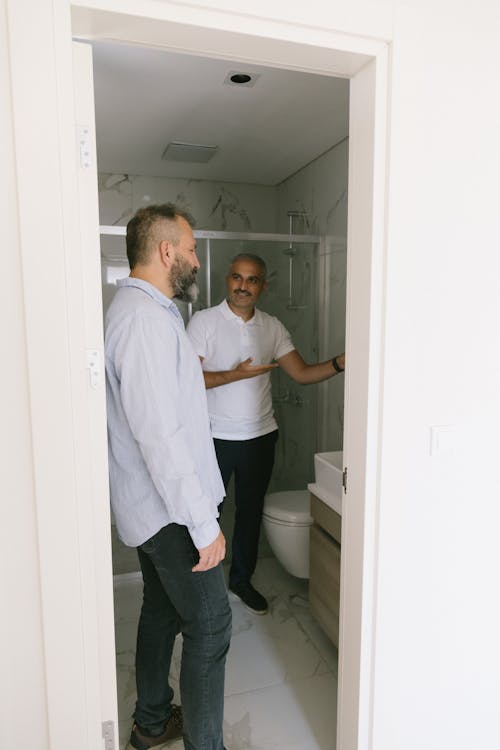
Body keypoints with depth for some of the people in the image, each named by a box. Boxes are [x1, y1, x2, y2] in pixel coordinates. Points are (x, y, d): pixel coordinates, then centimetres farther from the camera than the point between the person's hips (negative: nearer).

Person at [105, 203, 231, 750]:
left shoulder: (135, 309, 11)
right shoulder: (147, 318, -23)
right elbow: (161, 435, -28)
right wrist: (204, 525, -23)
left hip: (150, 506, 10)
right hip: (171, 511, -10)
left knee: (162, 611, 23)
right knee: (210, 625, 4)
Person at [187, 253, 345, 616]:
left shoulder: (272, 327, 4)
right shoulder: (204, 321, -8)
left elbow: (302, 372, 0)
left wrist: (340, 362, -16)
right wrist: (237, 374, -23)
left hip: (260, 436, 4)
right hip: (216, 437, -3)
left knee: (251, 511, 16)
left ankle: (242, 579, 37)